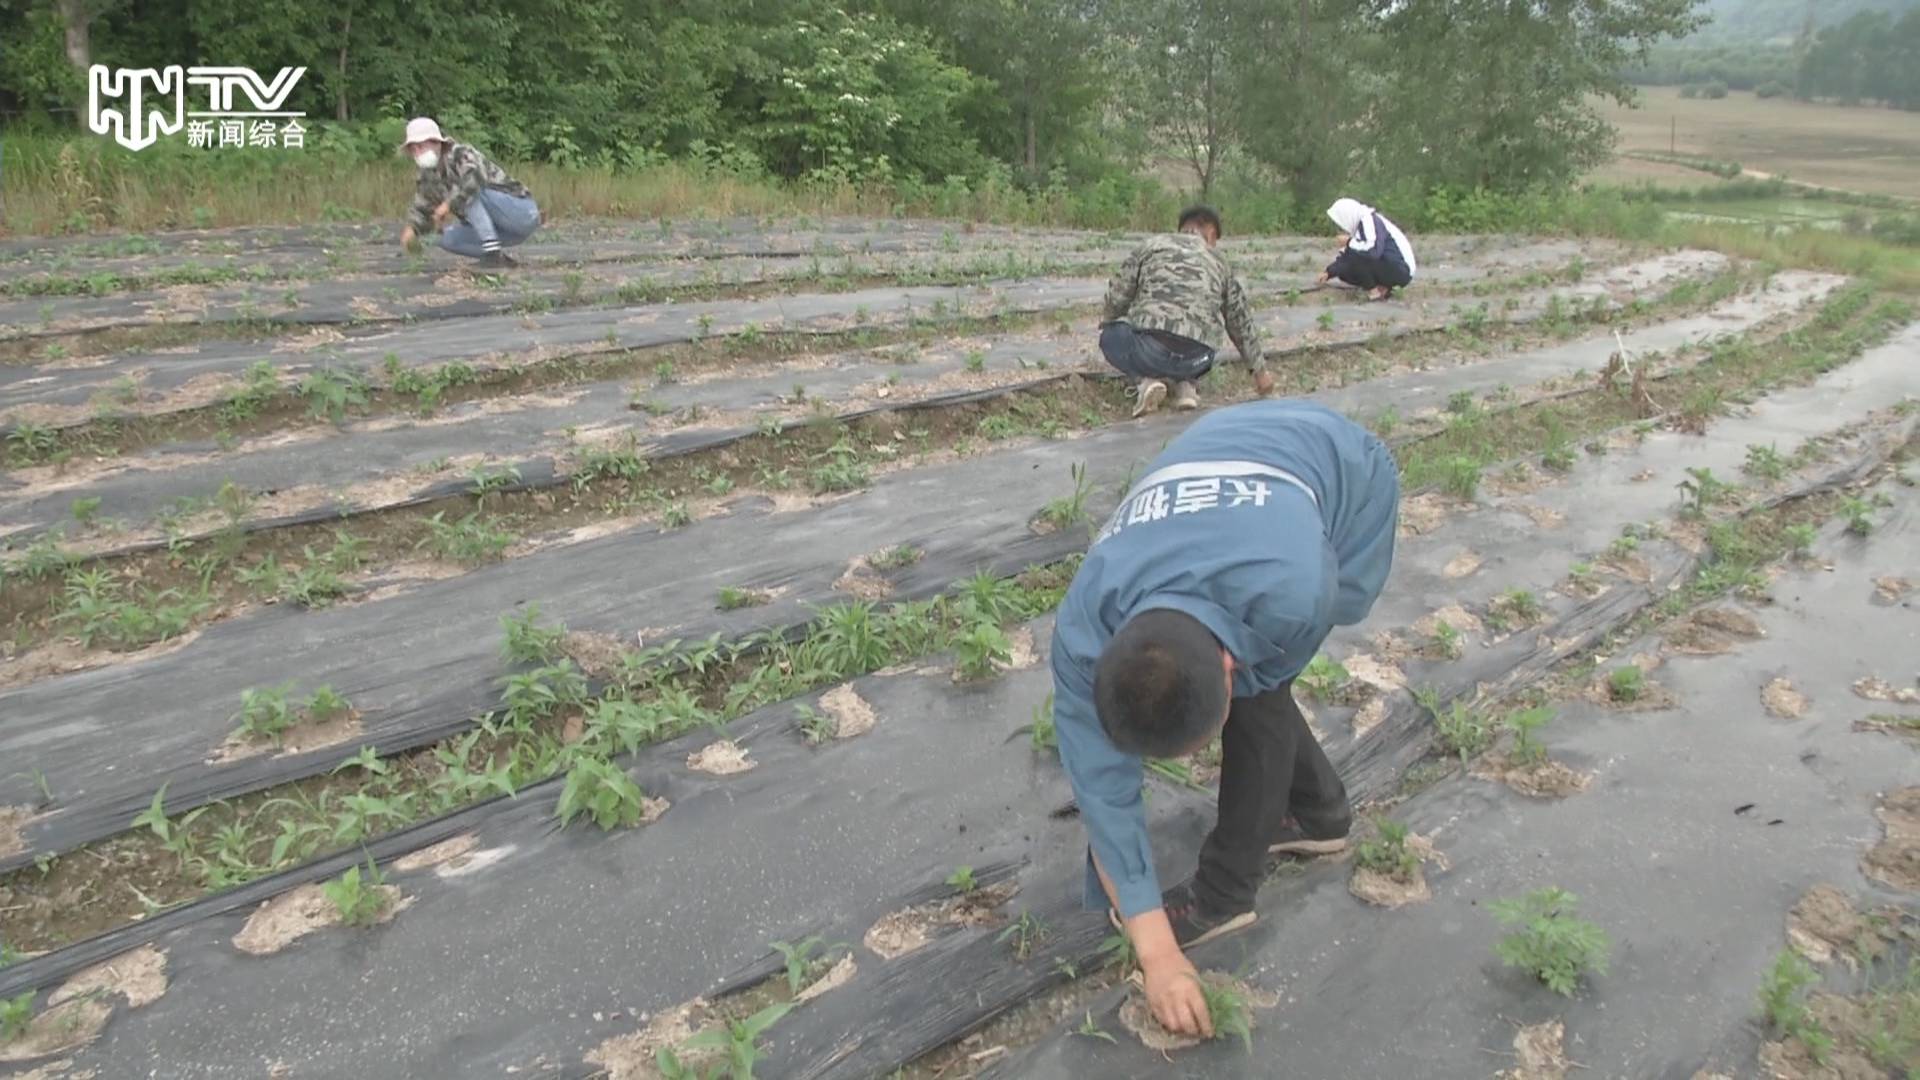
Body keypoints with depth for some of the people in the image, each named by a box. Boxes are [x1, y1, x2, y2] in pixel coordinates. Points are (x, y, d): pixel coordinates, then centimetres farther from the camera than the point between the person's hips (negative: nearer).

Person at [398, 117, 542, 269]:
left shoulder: (459, 154, -15)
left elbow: (475, 177, -38)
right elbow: (422, 211, 20)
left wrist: (448, 204, -30)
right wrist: (411, 229, -2)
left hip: (524, 212, -8)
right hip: (504, 228, 8)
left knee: (470, 190, -25)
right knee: (449, 240, -1)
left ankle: (492, 251, -27)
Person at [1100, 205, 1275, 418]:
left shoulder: (1151, 246, 14)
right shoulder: (1219, 264, 22)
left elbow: (1117, 295, 9)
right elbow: (1241, 322, 28)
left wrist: (1107, 323, 32)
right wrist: (1260, 370, 40)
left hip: (1149, 348, -4)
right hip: (1195, 360, 4)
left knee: (1110, 337, 27)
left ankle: (1148, 379, 2)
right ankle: (1185, 383, 8)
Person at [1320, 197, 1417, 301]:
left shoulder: (1370, 220, -18)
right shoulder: (1361, 224, 9)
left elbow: (1374, 251, -34)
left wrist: (1349, 243, -20)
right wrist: (1329, 273, 16)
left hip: (1400, 271, -10)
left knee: (1355, 256, -23)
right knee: (1344, 272, 6)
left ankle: (1374, 292, -11)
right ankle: (1383, 288, 6)